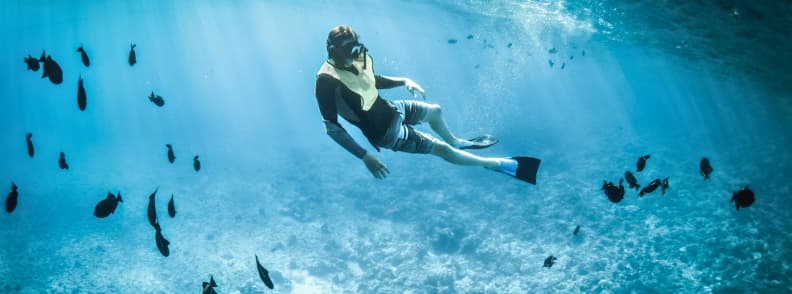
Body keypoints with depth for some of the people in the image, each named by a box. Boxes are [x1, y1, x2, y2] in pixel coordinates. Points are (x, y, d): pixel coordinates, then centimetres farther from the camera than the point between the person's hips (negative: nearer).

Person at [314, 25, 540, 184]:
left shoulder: (359, 59, -9)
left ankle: (456, 142, 59)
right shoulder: (327, 80, -32)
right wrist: (365, 157, -35)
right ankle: (499, 164, 9)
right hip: (385, 131, -8)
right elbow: (332, 128, -31)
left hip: (389, 109, 8)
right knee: (441, 149, -4)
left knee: (435, 111, 26)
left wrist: (403, 81, -2)